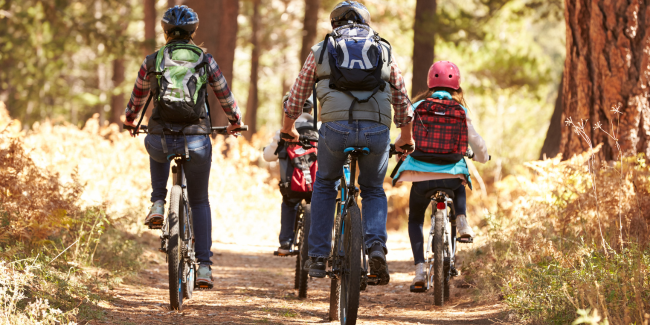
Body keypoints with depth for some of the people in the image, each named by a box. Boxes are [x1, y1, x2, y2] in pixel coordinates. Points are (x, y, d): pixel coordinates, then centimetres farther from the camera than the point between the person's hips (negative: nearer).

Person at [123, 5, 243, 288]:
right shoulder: (205, 61, 5)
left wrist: (129, 121, 42)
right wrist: (235, 122, 36)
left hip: (161, 140, 0)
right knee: (199, 201, 18)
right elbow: (225, 96, 16)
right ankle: (204, 266, 9)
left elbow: (137, 97, 21)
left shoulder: (152, 62, 6)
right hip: (197, 142, 0)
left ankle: (158, 204, 19)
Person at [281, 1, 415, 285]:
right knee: (373, 191, 22)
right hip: (377, 131, 1)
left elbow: (297, 94, 28)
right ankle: (376, 246, -4)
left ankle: (318, 256, 18)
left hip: (336, 127, -1)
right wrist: (406, 139, 42)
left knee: (324, 185, 24)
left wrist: (288, 129, 45)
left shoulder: (321, 51, 19)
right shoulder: (384, 51, 22)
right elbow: (402, 101, 27)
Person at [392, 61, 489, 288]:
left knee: (415, 220, 19)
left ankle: (419, 268, 1)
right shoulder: (460, 110, 3)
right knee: (459, 188, 39)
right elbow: (476, 142, 9)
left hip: (420, 174, -1)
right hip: (451, 173, 1)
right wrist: (482, 157, 32)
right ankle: (461, 221, 12)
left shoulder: (418, 107, 2)